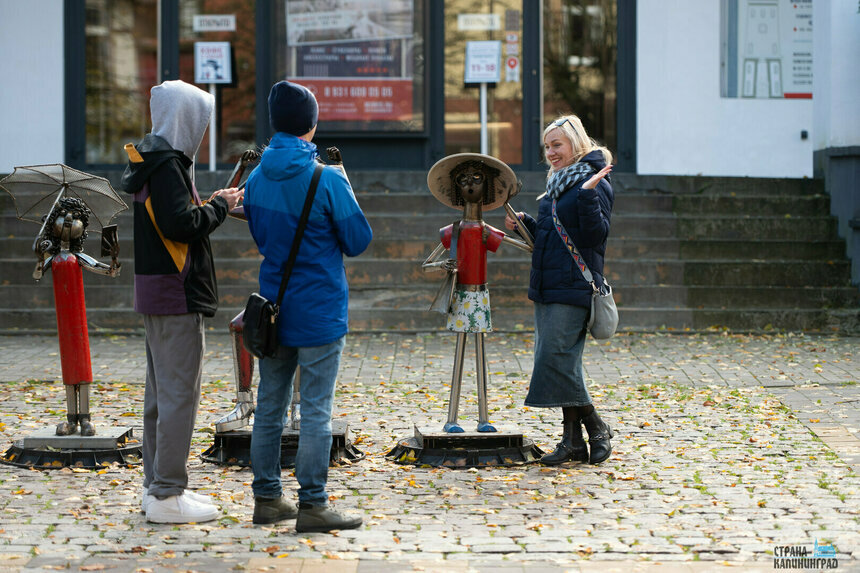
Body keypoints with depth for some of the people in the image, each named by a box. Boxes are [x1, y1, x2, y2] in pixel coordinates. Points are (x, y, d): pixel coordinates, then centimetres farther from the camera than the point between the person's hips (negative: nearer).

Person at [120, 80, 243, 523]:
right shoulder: (166, 163, -16)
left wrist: (211, 206, 8)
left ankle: (157, 486, 24)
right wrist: (218, 207, -10)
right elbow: (180, 224, -24)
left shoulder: (152, 158, 16)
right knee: (179, 392, -7)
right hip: (175, 292, -11)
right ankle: (167, 495, -4)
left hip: (156, 290, 11)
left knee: (161, 393, 16)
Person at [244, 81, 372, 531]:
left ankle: (267, 498, 18)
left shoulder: (257, 179, 3)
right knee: (316, 410, -2)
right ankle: (312, 505, -1)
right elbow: (359, 241, -6)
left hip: (272, 306, 6)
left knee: (269, 406, 12)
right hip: (319, 311, -6)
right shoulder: (327, 180, -15)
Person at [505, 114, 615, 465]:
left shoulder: (594, 184, -8)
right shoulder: (557, 185, 18)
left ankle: (595, 429, -2)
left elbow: (595, 235, -18)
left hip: (574, 287, -9)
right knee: (558, 363, 7)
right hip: (547, 287, 9)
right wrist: (524, 224, 11)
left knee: (556, 358, -13)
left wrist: (588, 194, -27)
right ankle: (575, 440, 12)